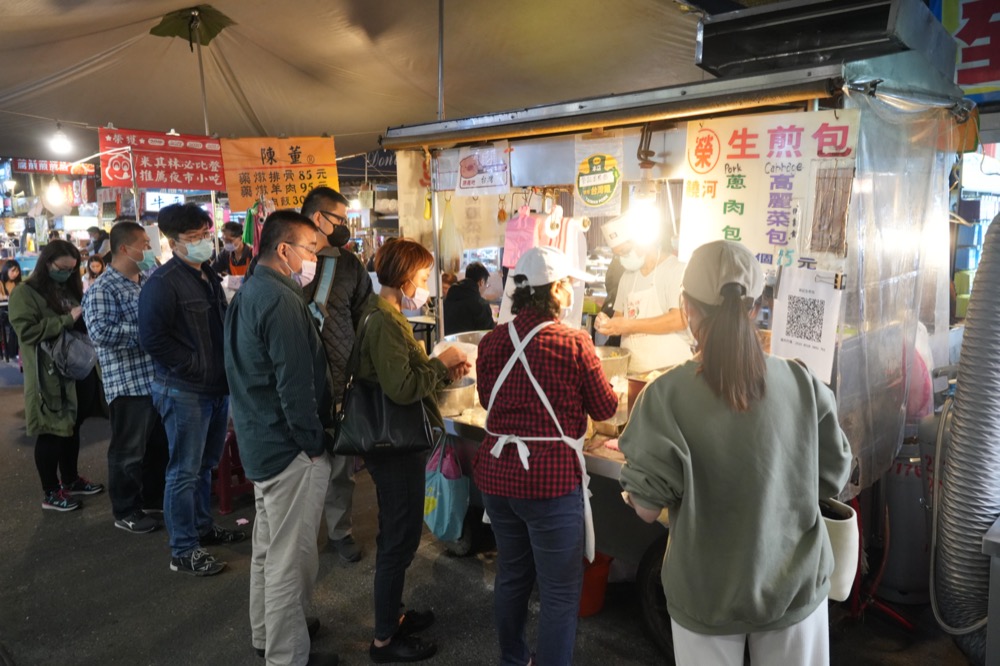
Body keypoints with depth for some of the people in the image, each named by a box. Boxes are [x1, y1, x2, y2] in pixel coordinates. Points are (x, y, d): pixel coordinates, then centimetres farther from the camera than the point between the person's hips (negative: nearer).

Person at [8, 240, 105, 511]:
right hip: (50, 376, -7)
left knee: (72, 428, 17)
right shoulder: (24, 293, -8)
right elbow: (27, 330, -20)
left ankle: (70, 479, 32)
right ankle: (50, 492, 14)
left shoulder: (70, 290, 14)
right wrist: (67, 319, -22)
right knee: (52, 433, 2)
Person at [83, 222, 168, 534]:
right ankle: (125, 511, 20)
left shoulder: (148, 283, 12)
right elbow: (100, 331, -26)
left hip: (158, 379, 8)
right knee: (129, 450, 5)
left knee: (159, 444, 19)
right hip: (128, 383, -8)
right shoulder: (103, 289, -13)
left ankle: (153, 496, 36)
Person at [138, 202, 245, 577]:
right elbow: (152, 339, -21)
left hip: (217, 387, 8)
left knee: (205, 465, 20)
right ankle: (184, 551, 12)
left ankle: (203, 526, 35)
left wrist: (224, 369, 10)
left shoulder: (209, 276, 13)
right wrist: (198, 368, -18)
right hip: (184, 391, -8)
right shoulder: (163, 283, -15)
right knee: (184, 472, 1)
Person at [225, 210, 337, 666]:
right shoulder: (281, 300, -21)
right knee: (291, 559, 2)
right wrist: (314, 443, -14)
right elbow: (295, 382, -25)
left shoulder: (247, 293, 11)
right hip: (288, 446, -11)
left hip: (260, 440, 11)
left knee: (267, 546, 22)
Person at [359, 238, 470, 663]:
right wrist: (441, 362, -16)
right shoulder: (385, 322, -21)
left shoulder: (383, 316, 12)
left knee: (398, 536, 22)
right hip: (396, 447, -11)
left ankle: (391, 615, 39)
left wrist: (443, 372, 5)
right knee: (399, 540, 3)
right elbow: (402, 388, -29)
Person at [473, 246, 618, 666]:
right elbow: (606, 409, -2)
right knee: (560, 592, 9)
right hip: (551, 478, -6)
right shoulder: (574, 343, -14)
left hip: (496, 473, 6)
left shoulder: (492, 341, 1)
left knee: (511, 575, 24)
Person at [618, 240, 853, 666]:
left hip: (708, 596, -2)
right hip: (795, 585, 2)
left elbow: (647, 509, -15)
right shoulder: (801, 383, -12)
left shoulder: (668, 396, -21)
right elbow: (832, 481, 1)